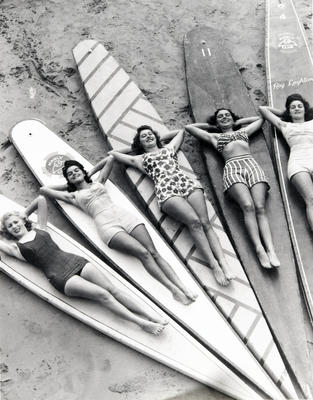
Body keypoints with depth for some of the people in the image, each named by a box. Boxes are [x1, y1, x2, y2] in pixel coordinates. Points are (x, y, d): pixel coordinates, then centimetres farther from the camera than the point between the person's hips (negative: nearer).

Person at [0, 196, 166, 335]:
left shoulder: (39, 229, 19)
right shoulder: (15, 247, 10)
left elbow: (41, 199, 25)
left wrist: (24, 214, 32)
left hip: (74, 261, 4)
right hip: (61, 277, -4)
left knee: (111, 288, -10)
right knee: (102, 294, -19)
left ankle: (151, 316, -11)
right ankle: (142, 323, -20)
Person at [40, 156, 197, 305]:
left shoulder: (98, 183, 28)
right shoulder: (73, 196, 20)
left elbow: (109, 159, 36)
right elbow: (44, 189, 24)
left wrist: (90, 173, 37)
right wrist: (68, 184, 31)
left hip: (123, 215, 4)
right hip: (106, 225, -4)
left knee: (153, 252, -14)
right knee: (143, 252, -24)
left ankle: (182, 286, -20)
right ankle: (173, 289, -27)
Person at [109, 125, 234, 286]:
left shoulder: (169, 147, 33)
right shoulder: (140, 159, 25)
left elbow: (180, 130, 49)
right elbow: (112, 153, 25)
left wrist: (160, 138, 49)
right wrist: (135, 146, 34)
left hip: (186, 182, 3)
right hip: (165, 190, -3)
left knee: (205, 222, -19)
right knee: (194, 221, -27)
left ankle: (223, 262, -28)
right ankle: (214, 265, -29)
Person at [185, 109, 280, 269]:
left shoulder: (244, 131, 34)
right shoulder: (213, 136, 30)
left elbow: (260, 118, 50)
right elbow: (188, 127, 36)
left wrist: (237, 122, 44)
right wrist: (211, 126, 40)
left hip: (252, 164, 2)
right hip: (232, 168, -2)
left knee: (260, 207, -23)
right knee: (248, 206, -29)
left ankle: (271, 250, -38)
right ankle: (259, 250, -40)